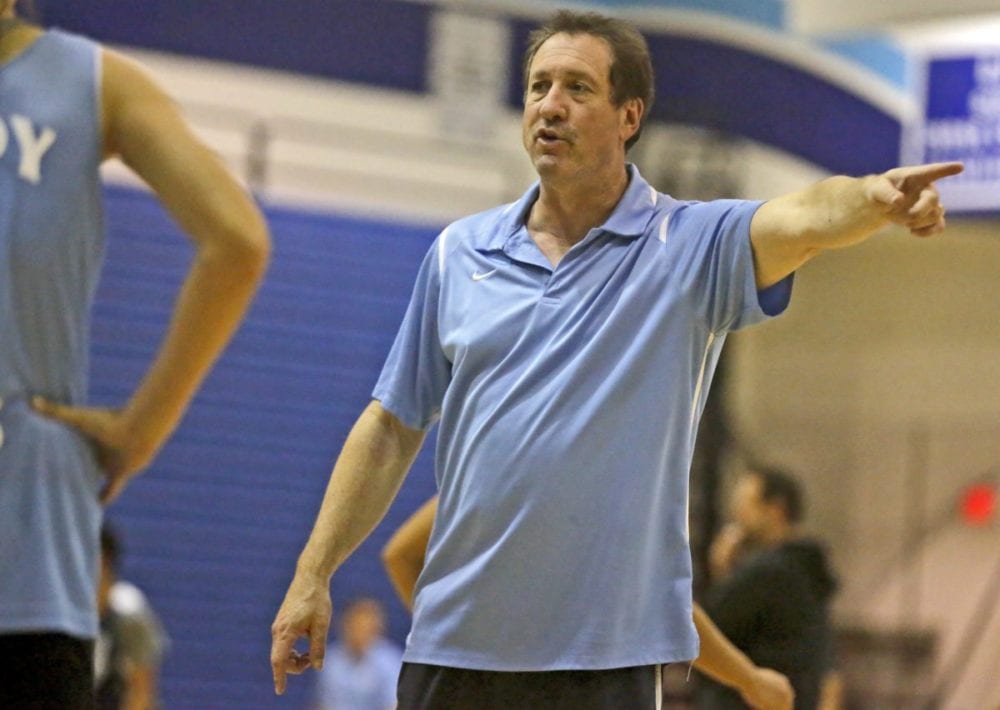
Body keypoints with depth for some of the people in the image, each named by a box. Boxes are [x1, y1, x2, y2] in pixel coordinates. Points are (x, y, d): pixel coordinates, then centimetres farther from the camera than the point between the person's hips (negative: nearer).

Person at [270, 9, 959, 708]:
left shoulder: (689, 246, -2)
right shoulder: (459, 252, 9)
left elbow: (804, 218, -23)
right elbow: (392, 429, 14)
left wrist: (879, 196, -45)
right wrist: (313, 575, 9)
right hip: (453, 644, 3)